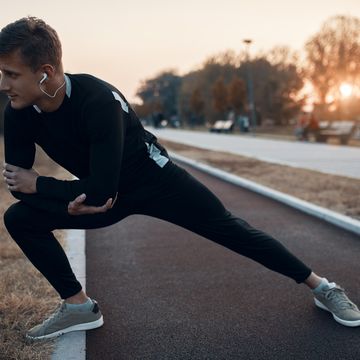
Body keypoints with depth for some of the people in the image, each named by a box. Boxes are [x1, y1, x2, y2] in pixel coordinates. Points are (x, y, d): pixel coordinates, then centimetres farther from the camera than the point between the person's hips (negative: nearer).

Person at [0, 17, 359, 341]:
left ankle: (321, 287, 14)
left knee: (228, 229, -5)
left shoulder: (97, 101, -34)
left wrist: (39, 185, -23)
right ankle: (78, 306, 4)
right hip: (102, 195, 6)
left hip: (152, 179, -5)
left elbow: (101, 189, -35)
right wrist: (68, 200, -24)